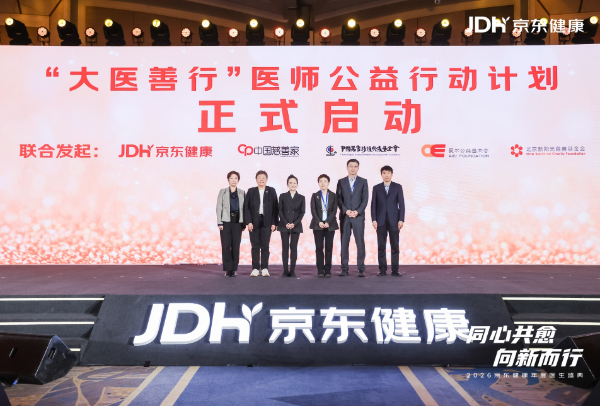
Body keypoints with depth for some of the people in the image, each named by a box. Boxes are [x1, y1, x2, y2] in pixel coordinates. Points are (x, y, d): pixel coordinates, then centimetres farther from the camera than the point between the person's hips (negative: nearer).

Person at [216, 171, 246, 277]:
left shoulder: (242, 193, 11)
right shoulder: (222, 192, 8)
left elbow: (244, 208, 9)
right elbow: (219, 208, 3)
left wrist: (244, 224, 3)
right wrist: (219, 222, -6)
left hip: (237, 222, 1)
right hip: (226, 221, -1)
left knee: (236, 246, -1)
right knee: (226, 246, -5)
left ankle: (234, 269, 8)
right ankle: (228, 269, 2)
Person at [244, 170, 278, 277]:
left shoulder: (271, 191, 7)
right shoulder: (251, 191, 8)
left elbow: (275, 208, 3)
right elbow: (246, 207, 3)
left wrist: (274, 223, -4)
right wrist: (248, 222, -7)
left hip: (266, 222, 0)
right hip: (254, 222, 0)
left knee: (265, 246, 1)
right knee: (255, 246, 3)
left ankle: (265, 268, 7)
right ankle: (255, 269, 8)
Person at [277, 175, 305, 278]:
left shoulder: (301, 198, 9)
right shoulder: (283, 196, 8)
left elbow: (302, 212, 3)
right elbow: (280, 210, 2)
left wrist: (294, 223, -10)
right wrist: (286, 223, -10)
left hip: (296, 226, 0)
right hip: (284, 226, 0)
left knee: (294, 248, -1)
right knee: (285, 248, -1)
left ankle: (292, 271, 2)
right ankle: (285, 271, 1)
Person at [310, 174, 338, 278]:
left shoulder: (333, 196, 9)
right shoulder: (315, 195, 10)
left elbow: (334, 210, 0)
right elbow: (313, 210, 2)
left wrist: (328, 222, -12)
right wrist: (319, 222, -11)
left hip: (330, 225, 0)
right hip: (318, 225, 0)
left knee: (329, 248, -1)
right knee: (319, 248, -2)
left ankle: (328, 271, 2)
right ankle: (320, 271, 1)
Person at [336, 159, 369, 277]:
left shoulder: (363, 182, 8)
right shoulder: (341, 182, 10)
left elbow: (365, 199, 1)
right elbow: (338, 199, 3)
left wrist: (357, 211, -12)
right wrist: (346, 211, -11)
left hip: (358, 216, -1)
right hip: (344, 216, 1)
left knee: (360, 242, -3)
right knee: (344, 243, 3)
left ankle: (361, 269, 2)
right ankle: (344, 269, 8)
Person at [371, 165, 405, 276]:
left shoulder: (398, 187, 7)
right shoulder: (376, 188, 9)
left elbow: (401, 204, 2)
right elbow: (373, 205, 5)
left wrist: (401, 219, -6)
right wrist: (374, 220, -4)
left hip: (394, 220, 0)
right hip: (381, 220, 1)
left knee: (395, 245, 0)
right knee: (381, 246, 2)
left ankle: (395, 269, 6)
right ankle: (382, 269, 8)